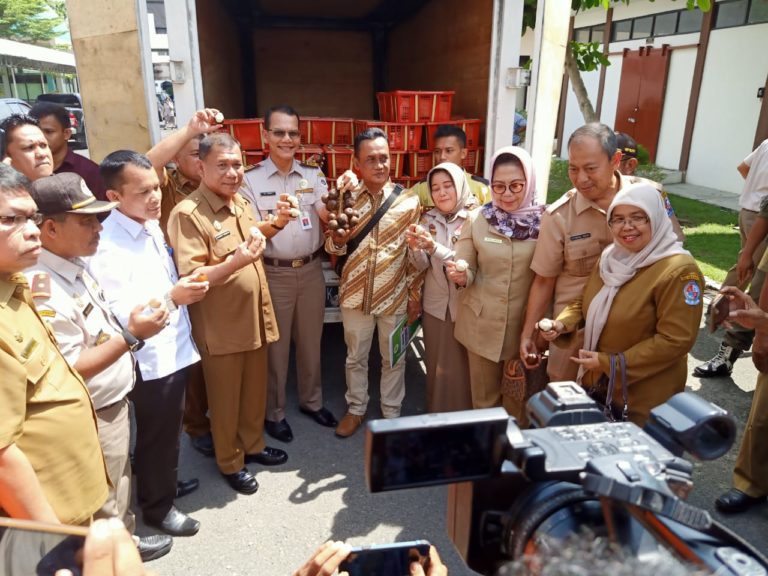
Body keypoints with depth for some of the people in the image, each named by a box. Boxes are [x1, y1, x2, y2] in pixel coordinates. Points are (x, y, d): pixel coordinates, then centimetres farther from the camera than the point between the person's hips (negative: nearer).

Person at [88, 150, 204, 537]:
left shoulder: (151, 225, 5)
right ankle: (157, 505, 33)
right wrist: (171, 298, -36)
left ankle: (165, 481, 46)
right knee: (158, 433, 11)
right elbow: (117, 315, -26)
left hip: (173, 349, 8)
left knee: (168, 429, 24)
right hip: (149, 358, -8)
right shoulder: (107, 246, -22)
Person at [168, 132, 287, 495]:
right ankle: (230, 462, 32)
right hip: (221, 327, -7)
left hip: (254, 319, 7)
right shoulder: (188, 214, -18)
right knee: (226, 399, 11)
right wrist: (234, 263, -35)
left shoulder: (242, 203, 8)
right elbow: (190, 279, -24)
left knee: (255, 392, 20)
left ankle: (253, 445, 42)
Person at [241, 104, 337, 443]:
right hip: (273, 274, -3)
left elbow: (327, 217, -9)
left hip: (311, 270, 3)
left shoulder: (313, 175, 4)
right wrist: (276, 223, -32)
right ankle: (273, 412, 27)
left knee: (310, 341, 16)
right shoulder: (251, 180, -6)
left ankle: (311, 401, 36)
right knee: (276, 345, 9)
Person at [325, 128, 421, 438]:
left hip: (395, 296, -1)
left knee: (393, 359, 15)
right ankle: (356, 409, 38)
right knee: (356, 357, 17)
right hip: (355, 295, 2)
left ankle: (391, 413, 35)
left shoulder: (409, 200, -7)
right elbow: (332, 247, 1)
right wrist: (337, 238, -23)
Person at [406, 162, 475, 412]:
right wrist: (415, 248, -23)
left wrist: (435, 247, -31)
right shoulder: (428, 220, 3)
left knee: (462, 367, 8)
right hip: (434, 306, 4)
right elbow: (422, 266, -2)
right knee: (436, 365, 15)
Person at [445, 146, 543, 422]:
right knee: (484, 397, 17)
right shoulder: (477, 219, -5)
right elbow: (468, 271, -1)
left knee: (517, 400, 18)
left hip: (525, 324, 0)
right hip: (483, 323, 1)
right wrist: (459, 274, -24)